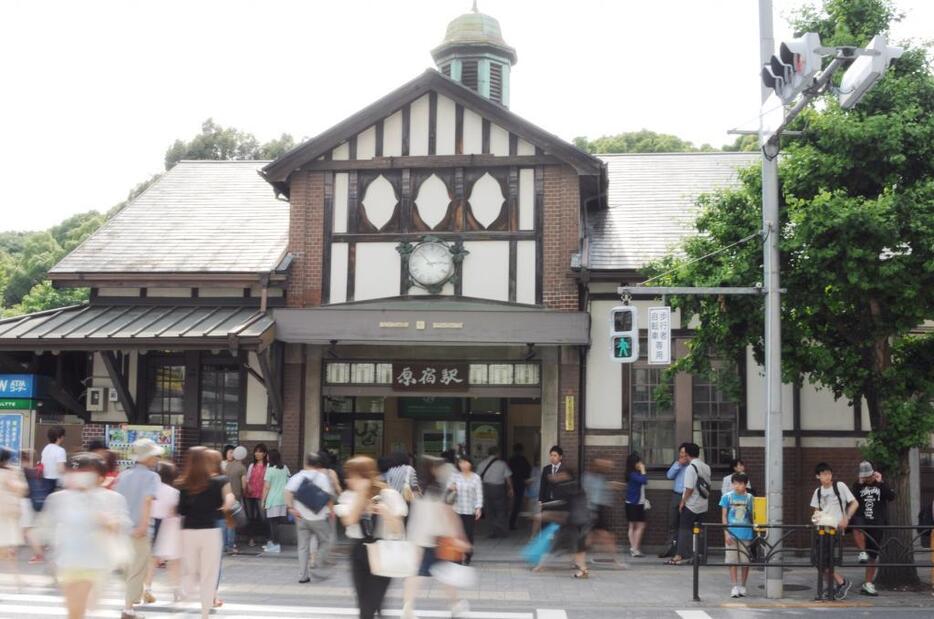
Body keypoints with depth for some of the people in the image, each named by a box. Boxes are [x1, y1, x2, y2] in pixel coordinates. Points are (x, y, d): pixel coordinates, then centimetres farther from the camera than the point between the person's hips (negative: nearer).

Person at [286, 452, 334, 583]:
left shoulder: (297, 476, 4)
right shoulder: (322, 477, -5)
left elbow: (288, 492, -9)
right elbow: (328, 496, -11)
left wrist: (291, 508, -7)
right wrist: (330, 509, 1)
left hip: (301, 517, 4)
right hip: (318, 517, -4)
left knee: (303, 546, 10)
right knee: (325, 542, 13)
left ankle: (303, 575, 11)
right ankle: (316, 567, 1)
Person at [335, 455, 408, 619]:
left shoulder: (389, 495, -8)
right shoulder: (348, 496, 0)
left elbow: (397, 529, -9)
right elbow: (349, 520, -18)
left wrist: (386, 513, -27)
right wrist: (361, 494, -19)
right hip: (359, 551, 4)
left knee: (371, 604, -6)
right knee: (364, 603, 9)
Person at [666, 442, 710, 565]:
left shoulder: (690, 467, -16)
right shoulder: (706, 467, 7)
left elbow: (689, 488, -19)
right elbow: (708, 485, 14)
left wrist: (683, 502, -11)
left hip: (691, 504, -7)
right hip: (703, 505, 7)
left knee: (685, 529, -1)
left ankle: (680, 556, -2)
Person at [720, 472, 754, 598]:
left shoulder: (749, 497, 5)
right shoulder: (727, 497, 1)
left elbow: (751, 516, 10)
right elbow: (724, 516, 1)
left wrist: (754, 533, 8)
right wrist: (726, 533, -6)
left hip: (746, 534, 1)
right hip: (732, 534, -1)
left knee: (745, 561, 4)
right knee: (733, 561, 0)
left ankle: (742, 587, 16)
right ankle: (734, 587, 5)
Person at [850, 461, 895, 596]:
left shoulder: (881, 484, 9)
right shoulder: (858, 485, 7)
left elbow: (892, 497, -8)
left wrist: (881, 482, -13)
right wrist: (859, 484, -13)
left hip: (877, 524, 1)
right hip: (861, 520, -1)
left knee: (873, 555, 3)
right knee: (857, 528, -40)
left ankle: (868, 584, 12)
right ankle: (862, 553, -25)